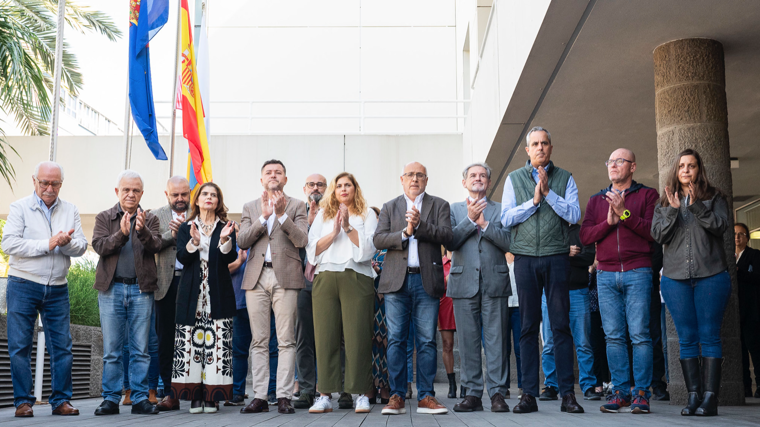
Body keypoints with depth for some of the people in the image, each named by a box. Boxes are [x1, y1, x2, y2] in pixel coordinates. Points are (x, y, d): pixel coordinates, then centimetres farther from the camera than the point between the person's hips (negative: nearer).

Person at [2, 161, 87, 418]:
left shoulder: (70, 211, 11)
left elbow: (81, 247, 4)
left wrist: (66, 242, -18)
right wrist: (47, 245, -13)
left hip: (57, 289, 3)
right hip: (23, 286, -3)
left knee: (62, 346, 2)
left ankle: (61, 400, 10)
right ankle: (23, 401, 9)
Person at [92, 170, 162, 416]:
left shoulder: (150, 219, 11)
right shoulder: (104, 218, 10)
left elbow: (155, 246, -6)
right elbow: (100, 246, -6)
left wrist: (142, 230, -26)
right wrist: (121, 233, -23)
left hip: (141, 289, 0)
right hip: (111, 288, 0)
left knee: (141, 349, 2)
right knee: (111, 349, 3)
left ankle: (140, 398, 7)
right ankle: (111, 398, 10)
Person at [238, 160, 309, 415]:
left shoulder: (296, 206, 10)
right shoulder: (250, 208, 18)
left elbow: (301, 240, -4)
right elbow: (243, 241, 4)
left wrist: (281, 214, -13)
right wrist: (263, 216, -7)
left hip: (285, 276, -3)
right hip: (256, 277, 3)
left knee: (286, 340, -5)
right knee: (259, 341, 3)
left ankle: (284, 396, -3)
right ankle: (260, 396, 6)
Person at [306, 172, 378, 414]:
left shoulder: (367, 215, 15)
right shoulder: (323, 216, 21)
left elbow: (368, 248, 1)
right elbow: (313, 249, 10)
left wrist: (348, 227, -6)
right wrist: (334, 233, -3)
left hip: (357, 278, -2)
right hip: (325, 278, 2)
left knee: (357, 336, -7)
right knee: (325, 336, -3)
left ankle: (361, 394, 0)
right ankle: (325, 395, -1)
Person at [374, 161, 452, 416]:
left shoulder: (439, 206, 12)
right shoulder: (389, 208, 16)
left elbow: (446, 235, -3)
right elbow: (378, 240, 3)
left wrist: (420, 225, -16)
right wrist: (404, 233, -12)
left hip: (427, 280, -1)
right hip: (397, 280, 1)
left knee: (427, 340, -1)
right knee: (396, 339, -2)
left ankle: (426, 397, 4)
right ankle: (396, 397, 3)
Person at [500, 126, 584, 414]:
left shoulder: (565, 179, 9)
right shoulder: (514, 179, 11)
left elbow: (574, 215, -3)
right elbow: (506, 218, 2)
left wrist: (549, 192, -9)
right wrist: (534, 200, -6)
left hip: (556, 257, -1)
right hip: (525, 258, 1)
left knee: (561, 325, -2)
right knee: (528, 327, 2)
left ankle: (567, 394, 3)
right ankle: (529, 395, 6)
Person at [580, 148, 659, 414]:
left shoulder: (647, 195, 9)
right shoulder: (596, 200, 18)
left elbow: (653, 230, -5)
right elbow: (585, 236, 7)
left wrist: (625, 214, -12)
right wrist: (609, 222, -7)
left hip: (638, 272, -3)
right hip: (606, 274, 3)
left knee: (639, 334, -7)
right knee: (613, 336, 1)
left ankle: (641, 392, -2)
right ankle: (620, 391, 7)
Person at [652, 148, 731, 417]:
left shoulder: (714, 198, 11)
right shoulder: (664, 203, 15)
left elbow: (720, 225, -5)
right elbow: (658, 235, 3)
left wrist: (696, 206, -17)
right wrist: (672, 210, -11)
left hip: (710, 275, -2)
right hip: (675, 277, 2)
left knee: (709, 336, -5)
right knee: (687, 338, 1)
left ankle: (710, 397, -5)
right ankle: (693, 395, 3)